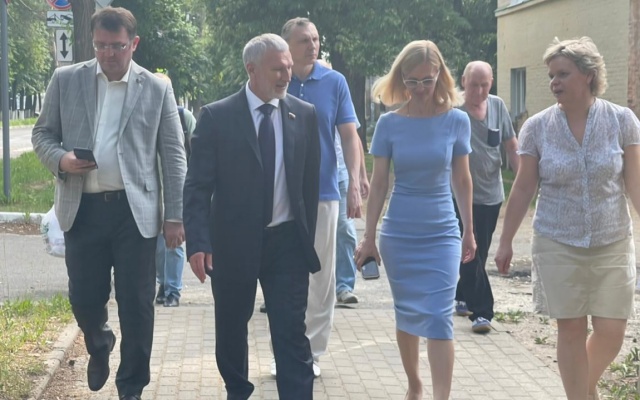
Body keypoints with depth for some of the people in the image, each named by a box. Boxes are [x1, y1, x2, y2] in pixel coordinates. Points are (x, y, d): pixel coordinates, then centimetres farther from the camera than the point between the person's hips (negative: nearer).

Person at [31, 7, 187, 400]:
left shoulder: (157, 88, 1)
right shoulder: (66, 80, 4)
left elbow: (173, 156, 2)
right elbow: (42, 133, 11)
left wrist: (175, 215, -3)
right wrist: (60, 159, -12)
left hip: (135, 210, -1)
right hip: (82, 208, 2)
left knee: (137, 304, 2)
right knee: (84, 298, 7)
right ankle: (99, 345, 42)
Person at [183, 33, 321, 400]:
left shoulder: (305, 115, 2)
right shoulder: (217, 116, -6)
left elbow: (311, 181, 9)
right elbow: (198, 186, -7)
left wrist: (307, 238, 9)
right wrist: (198, 242, -17)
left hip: (287, 242, 1)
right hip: (232, 242, -1)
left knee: (292, 334, -3)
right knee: (231, 329, 15)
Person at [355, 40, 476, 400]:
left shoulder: (457, 121, -3)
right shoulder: (389, 124, -3)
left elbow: (462, 180, 5)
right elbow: (379, 184, 0)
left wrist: (469, 231, 9)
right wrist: (369, 238, 0)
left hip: (442, 234, -1)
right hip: (399, 234, 1)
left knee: (439, 318, -10)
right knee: (407, 315, 12)